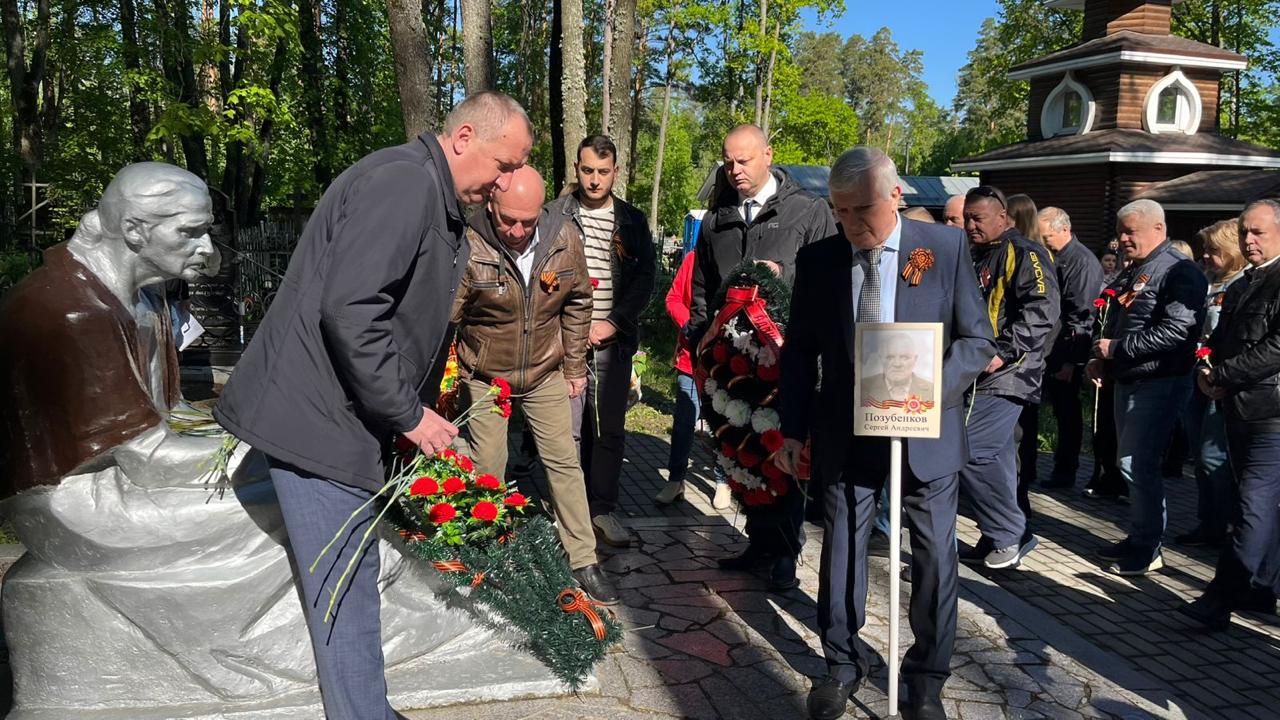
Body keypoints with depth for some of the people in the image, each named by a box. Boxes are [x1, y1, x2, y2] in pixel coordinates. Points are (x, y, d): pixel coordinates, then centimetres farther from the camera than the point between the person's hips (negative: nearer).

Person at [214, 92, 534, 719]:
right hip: (314, 415, -10)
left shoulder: (438, 204, 15)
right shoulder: (402, 179, -17)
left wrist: (423, 415, 15)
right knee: (347, 593, -2)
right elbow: (349, 311, -27)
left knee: (352, 584, 17)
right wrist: (408, 415, -18)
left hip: (341, 412, 10)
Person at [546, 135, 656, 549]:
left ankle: (603, 510, 14)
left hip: (613, 341, 2)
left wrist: (614, 322, -6)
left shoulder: (633, 221, 11)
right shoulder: (555, 214, 4)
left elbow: (646, 278, 6)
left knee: (610, 430, 4)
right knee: (567, 429, 0)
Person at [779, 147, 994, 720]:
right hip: (845, 435, 1)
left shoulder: (946, 248, -6)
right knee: (841, 551, 10)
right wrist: (793, 427, 1)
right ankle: (842, 664, 30)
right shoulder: (817, 260, -1)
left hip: (925, 432, -1)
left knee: (934, 559, 9)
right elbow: (799, 351, 5)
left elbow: (977, 339, -3)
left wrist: (933, 389, -20)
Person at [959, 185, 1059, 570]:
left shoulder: (1024, 253, -8)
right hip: (979, 376, 9)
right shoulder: (976, 257, 19)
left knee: (969, 451, -15)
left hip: (1005, 376, -9)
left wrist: (1003, 352, -23)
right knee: (995, 458, 12)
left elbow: (1041, 310, -19)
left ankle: (1010, 534, 0)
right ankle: (1002, 538, 21)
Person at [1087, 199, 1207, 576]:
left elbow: (1176, 332, -25)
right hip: (1127, 379, 9)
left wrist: (1116, 348, -20)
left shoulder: (1179, 272, -14)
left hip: (1158, 383, -9)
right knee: (1130, 462, 15)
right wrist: (1101, 358, 9)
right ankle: (1138, 538, 27)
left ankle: (1147, 548, 5)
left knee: (1137, 463, -8)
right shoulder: (1131, 273, 16)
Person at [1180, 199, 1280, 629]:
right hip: (1239, 411, 9)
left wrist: (1220, 377, -14)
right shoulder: (1240, 288, 18)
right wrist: (1206, 372, 3)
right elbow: (1219, 340, 23)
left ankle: (1221, 600, -8)